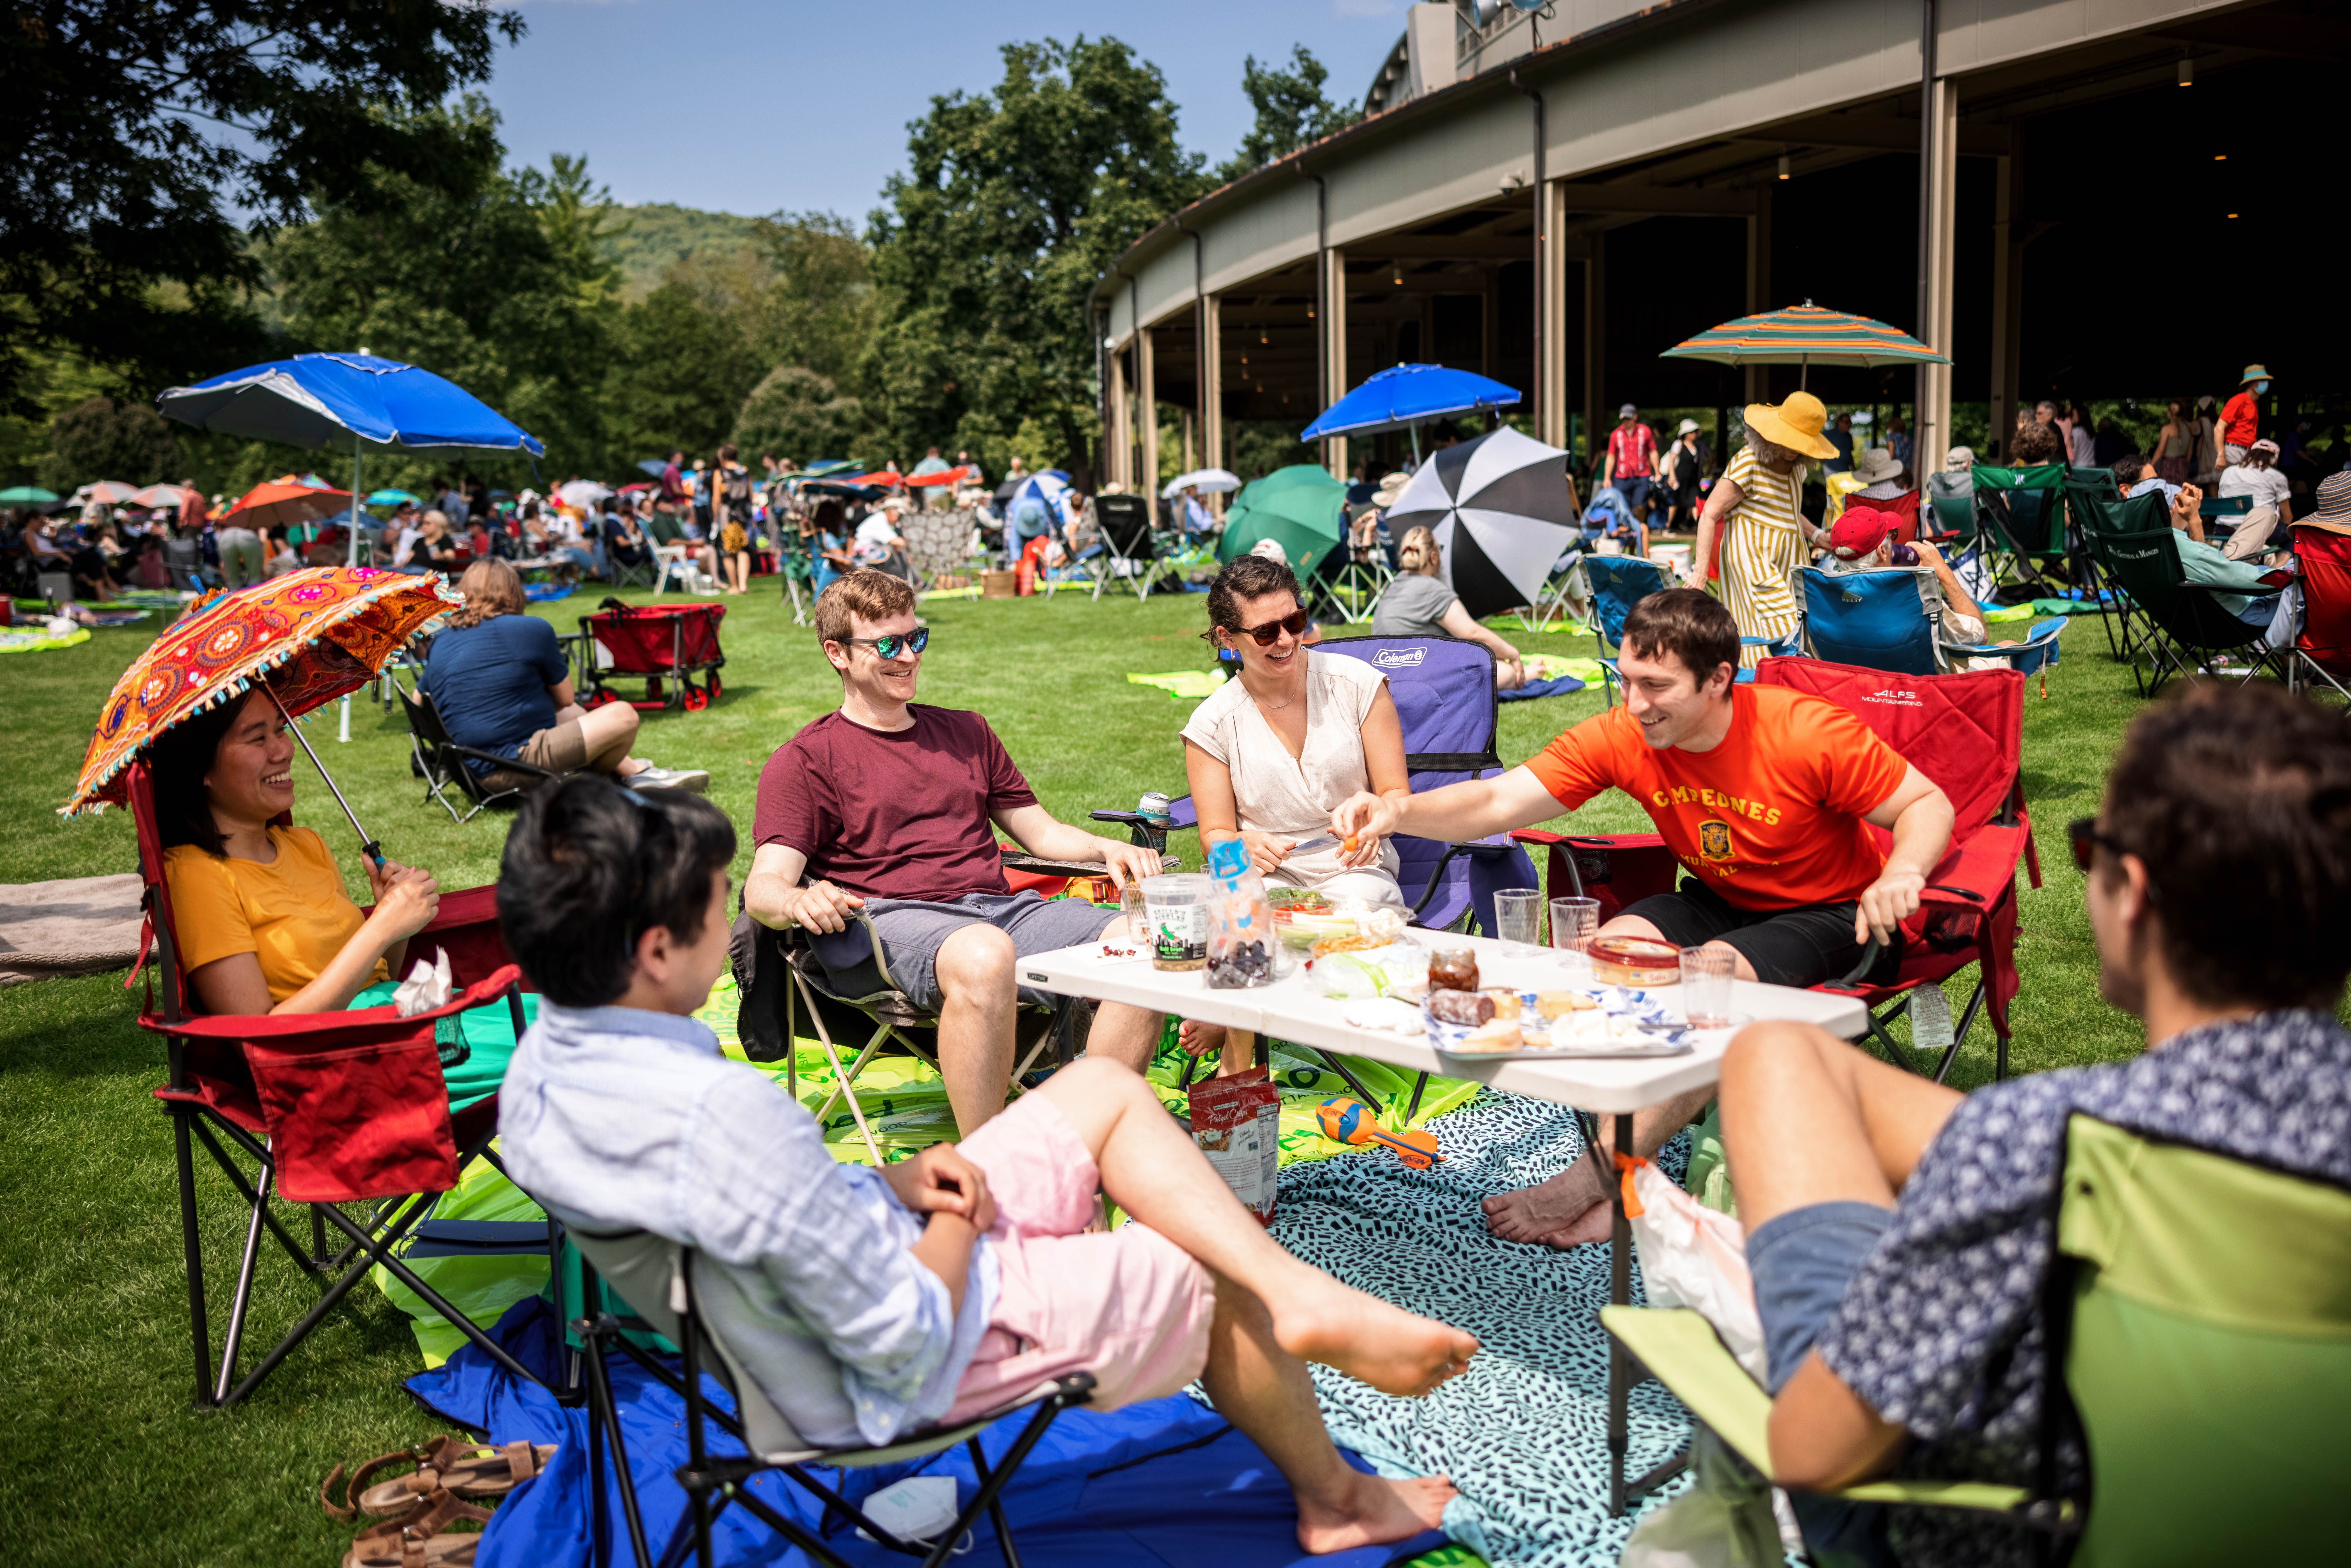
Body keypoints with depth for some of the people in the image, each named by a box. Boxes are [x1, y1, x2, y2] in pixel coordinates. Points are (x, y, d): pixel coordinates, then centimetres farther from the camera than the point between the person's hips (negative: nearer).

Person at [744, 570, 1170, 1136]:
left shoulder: (966, 731, 28)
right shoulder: (805, 760, 10)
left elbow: (1040, 831, 28)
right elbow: (763, 886, -2)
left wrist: (1107, 849, 6)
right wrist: (798, 903, -28)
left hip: (1001, 906, 5)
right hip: (894, 918, -5)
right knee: (984, 955, -40)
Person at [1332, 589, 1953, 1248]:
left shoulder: (1810, 734, -24)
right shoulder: (1621, 737, -15)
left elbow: (1928, 805, -13)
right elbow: (1497, 802, -22)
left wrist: (1900, 873, -36)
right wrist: (1399, 812, -40)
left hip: (1833, 915, -5)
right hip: (1718, 902, 5)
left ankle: (1597, 1178, -27)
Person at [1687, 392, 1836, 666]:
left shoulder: (1796, 466, 13)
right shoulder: (1747, 465, -11)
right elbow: (1709, 515, -14)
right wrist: (1701, 569, -21)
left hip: (1790, 560, 8)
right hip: (1753, 559, -8)